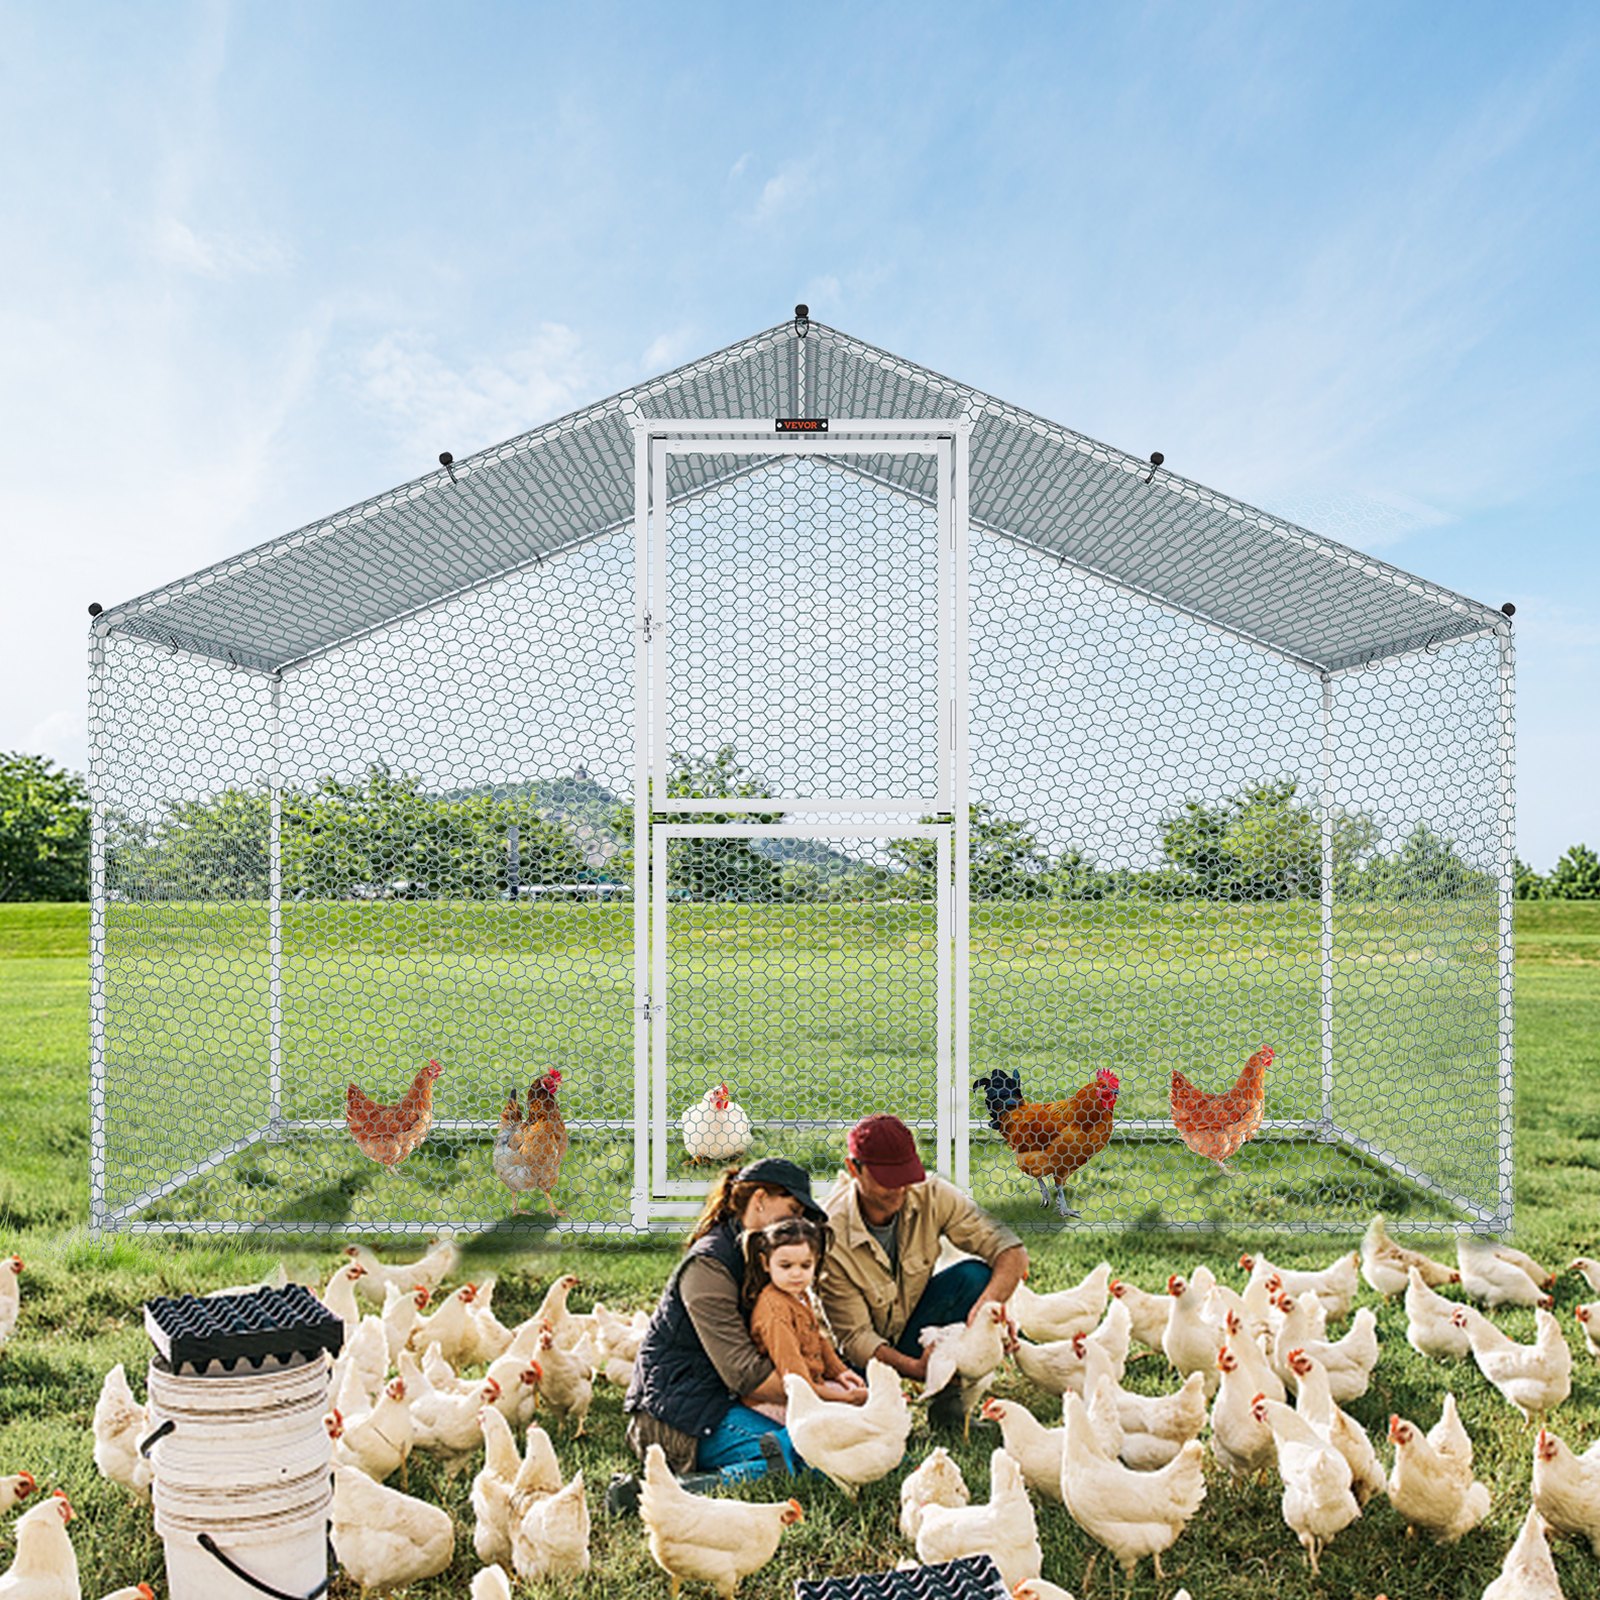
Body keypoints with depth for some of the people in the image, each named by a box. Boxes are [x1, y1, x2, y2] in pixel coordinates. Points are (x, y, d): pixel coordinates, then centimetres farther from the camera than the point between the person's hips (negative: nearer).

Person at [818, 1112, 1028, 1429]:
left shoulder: (932, 1195, -18)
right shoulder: (830, 1236, -27)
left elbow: (1011, 1251, -19)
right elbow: (855, 1336, -23)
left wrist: (985, 1307, -38)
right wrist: (914, 1368, -40)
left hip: (915, 1326, 4)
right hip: (867, 1353, -3)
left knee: (975, 1275, -23)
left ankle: (947, 1400, -11)